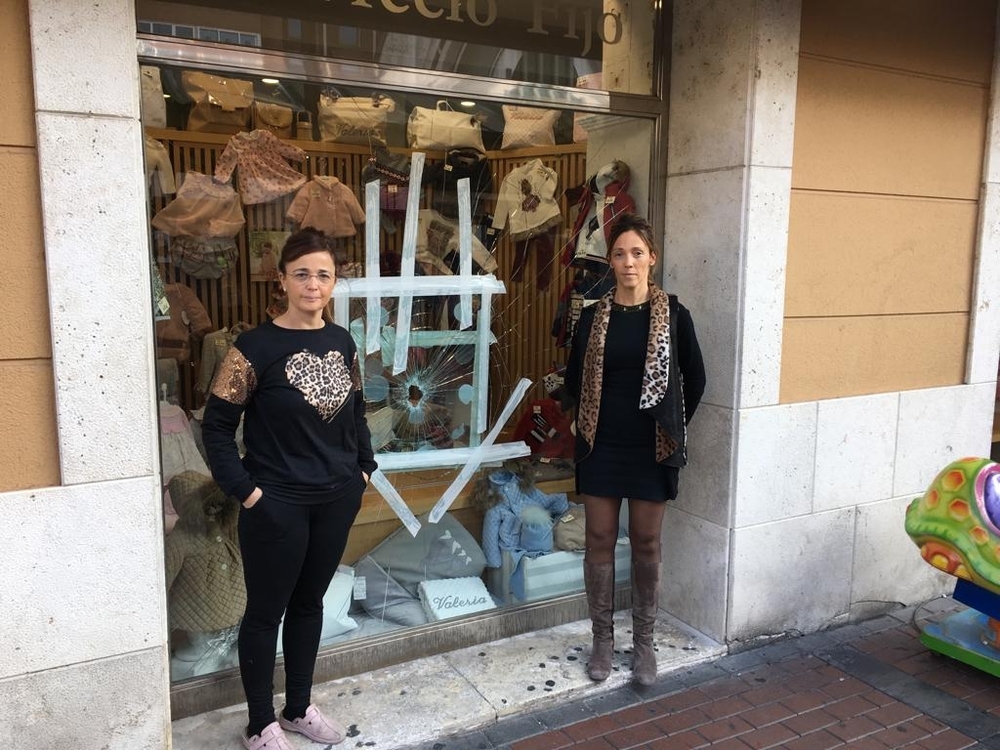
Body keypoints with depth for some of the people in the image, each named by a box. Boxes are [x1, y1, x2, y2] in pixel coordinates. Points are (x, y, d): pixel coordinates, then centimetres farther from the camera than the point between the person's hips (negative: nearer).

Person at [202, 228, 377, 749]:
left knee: (309, 603, 18)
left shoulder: (342, 342, 3)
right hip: (278, 504, -5)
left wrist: (364, 468, 9)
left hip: (337, 499, 5)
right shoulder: (256, 347, -14)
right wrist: (244, 490, -14)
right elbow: (216, 425, -11)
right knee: (266, 611, 10)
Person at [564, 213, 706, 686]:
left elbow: (695, 380, 4)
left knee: (646, 545, 9)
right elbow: (574, 379, 11)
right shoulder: (593, 316, 1)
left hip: (651, 448, -1)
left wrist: (672, 427, 5)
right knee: (599, 541, 8)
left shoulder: (673, 315, -4)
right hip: (601, 447, 2)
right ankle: (603, 639, 24)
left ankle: (643, 641, 24)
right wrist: (594, 420, 8)